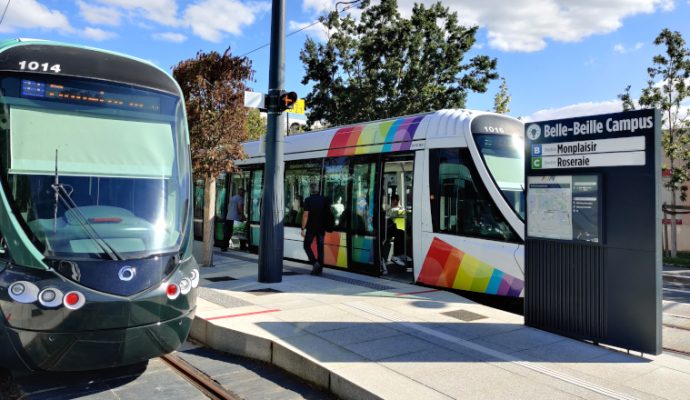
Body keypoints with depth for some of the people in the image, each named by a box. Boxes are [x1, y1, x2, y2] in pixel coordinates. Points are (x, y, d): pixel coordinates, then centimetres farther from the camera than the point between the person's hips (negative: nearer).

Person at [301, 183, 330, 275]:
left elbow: (306, 214, -13)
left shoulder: (308, 200, -8)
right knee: (320, 247, 9)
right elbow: (329, 213, 8)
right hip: (322, 228, 4)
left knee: (307, 245, 10)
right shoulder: (324, 200, 3)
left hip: (311, 227, -4)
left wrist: (303, 228, -12)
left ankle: (315, 262, -9)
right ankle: (319, 269, 9)